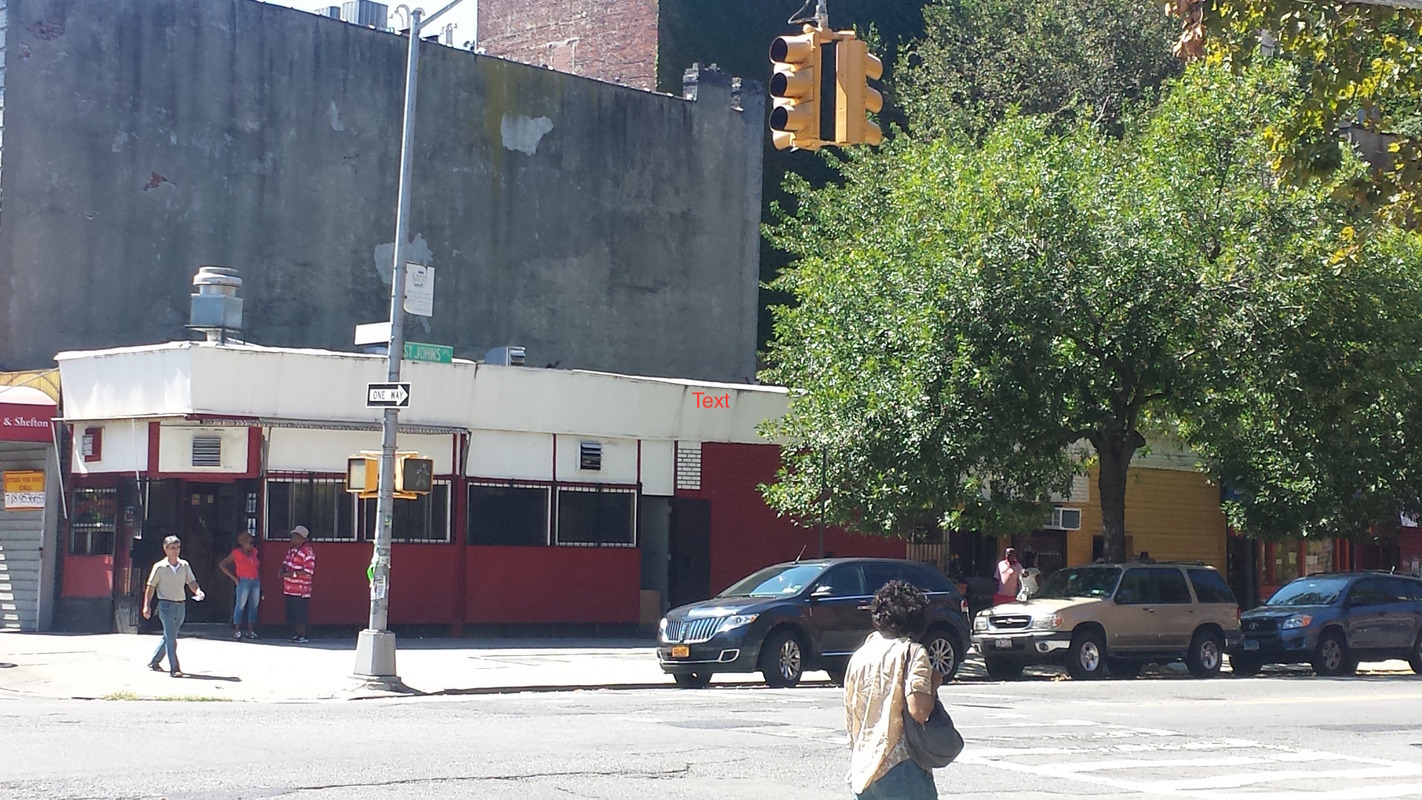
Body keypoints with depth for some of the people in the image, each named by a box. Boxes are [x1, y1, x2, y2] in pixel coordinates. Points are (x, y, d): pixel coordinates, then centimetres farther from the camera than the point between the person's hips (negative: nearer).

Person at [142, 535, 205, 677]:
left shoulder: (184, 565, 7)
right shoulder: (159, 567, -5)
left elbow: (191, 582, 6)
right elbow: (151, 586, -1)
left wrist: (198, 591, -15)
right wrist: (147, 605, -4)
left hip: (181, 605, 5)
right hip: (166, 605, -5)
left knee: (169, 636, 14)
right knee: (171, 638, -10)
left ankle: (154, 662, 30)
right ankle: (174, 668, -11)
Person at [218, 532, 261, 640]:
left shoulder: (254, 551, 11)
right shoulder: (236, 553, -3)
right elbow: (222, 565, -3)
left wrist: (260, 579, 10)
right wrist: (234, 577, -7)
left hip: (256, 581, 5)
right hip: (244, 581, -5)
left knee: (253, 606, 6)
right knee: (240, 606, -5)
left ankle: (250, 631, 11)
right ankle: (237, 631, 0)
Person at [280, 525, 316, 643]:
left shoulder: (308, 552, -15)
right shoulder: (292, 549, 13)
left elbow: (308, 572, -20)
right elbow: (286, 562, 27)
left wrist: (293, 573, -22)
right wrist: (283, 569, 4)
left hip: (301, 590, -9)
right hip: (290, 589, 9)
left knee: (300, 615, -5)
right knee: (290, 614, 14)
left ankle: (303, 637, 4)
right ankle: (298, 634, 25)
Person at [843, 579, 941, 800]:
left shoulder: (860, 655, 14)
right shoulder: (911, 652, -5)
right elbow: (918, 710, -17)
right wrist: (934, 684, 0)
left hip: (861, 769, 7)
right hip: (899, 766, -7)